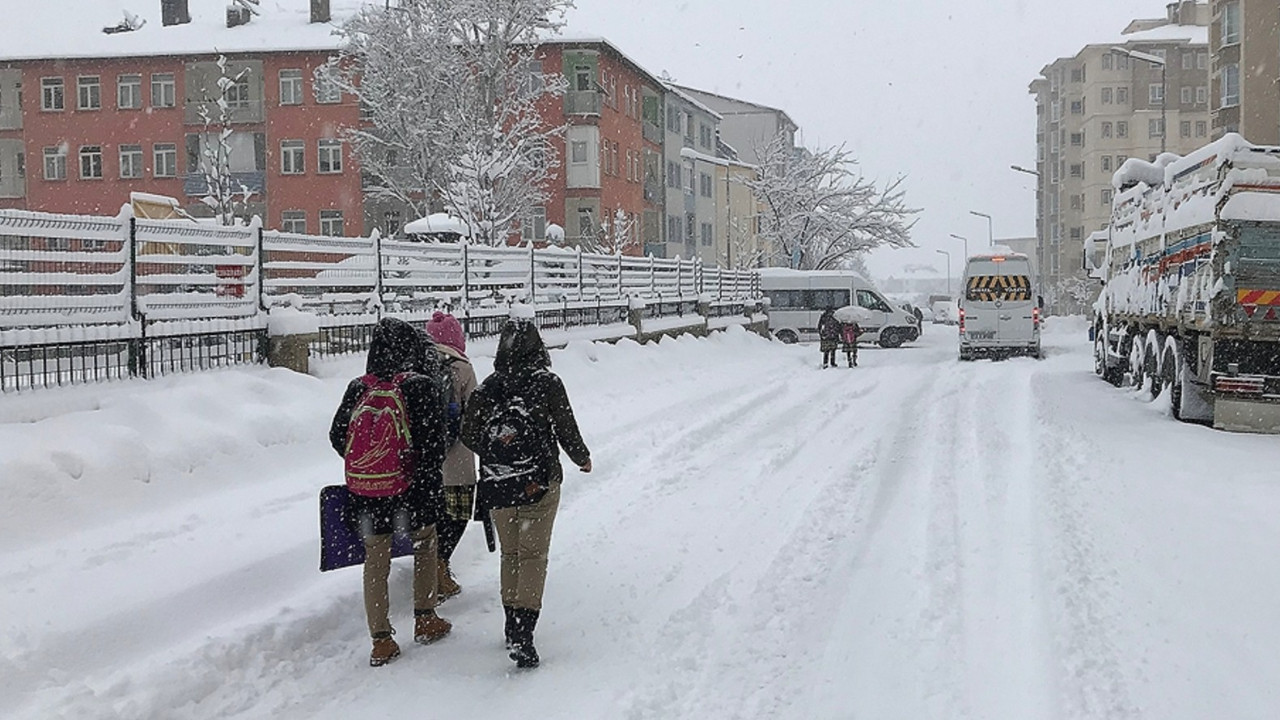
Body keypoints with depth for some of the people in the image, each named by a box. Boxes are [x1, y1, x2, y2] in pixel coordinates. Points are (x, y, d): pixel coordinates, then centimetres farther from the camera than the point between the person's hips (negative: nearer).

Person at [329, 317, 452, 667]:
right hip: (413, 491, -2)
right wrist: (428, 484, -2)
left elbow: (337, 436, 5)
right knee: (425, 545, 22)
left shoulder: (358, 389, -3)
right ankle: (425, 620, 27)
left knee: (376, 563, 10)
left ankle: (381, 640, 11)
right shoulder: (425, 388, -12)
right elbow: (434, 446, -13)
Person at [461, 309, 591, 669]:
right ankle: (522, 634, -10)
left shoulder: (487, 387, -3)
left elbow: (468, 434, 2)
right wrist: (582, 459, 13)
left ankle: (513, 628, 26)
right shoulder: (548, 384, -12)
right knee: (533, 555, 0)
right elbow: (567, 431, -7)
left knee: (510, 554, 18)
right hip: (539, 483, -3)